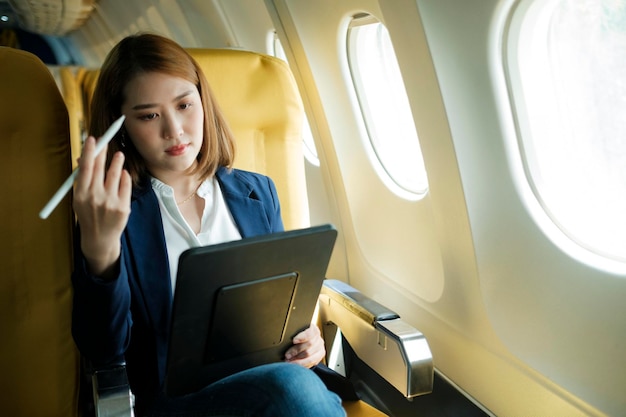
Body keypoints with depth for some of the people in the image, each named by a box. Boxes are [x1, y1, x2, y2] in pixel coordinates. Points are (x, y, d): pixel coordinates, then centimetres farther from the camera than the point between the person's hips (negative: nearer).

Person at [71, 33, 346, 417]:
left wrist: (305, 336, -4)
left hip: (268, 375, 4)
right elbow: (104, 350, -9)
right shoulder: (113, 210, 0)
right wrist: (99, 248, -26)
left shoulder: (257, 191, 11)